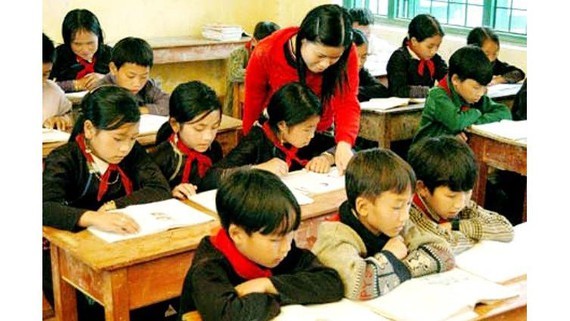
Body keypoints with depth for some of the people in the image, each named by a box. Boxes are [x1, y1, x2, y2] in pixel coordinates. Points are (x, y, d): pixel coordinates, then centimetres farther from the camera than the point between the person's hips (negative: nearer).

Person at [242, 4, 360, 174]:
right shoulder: (265, 54, -27)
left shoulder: (346, 53, -25)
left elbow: (347, 102, -30)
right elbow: (253, 106, -14)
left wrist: (344, 143, -49)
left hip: (321, 136, 1)